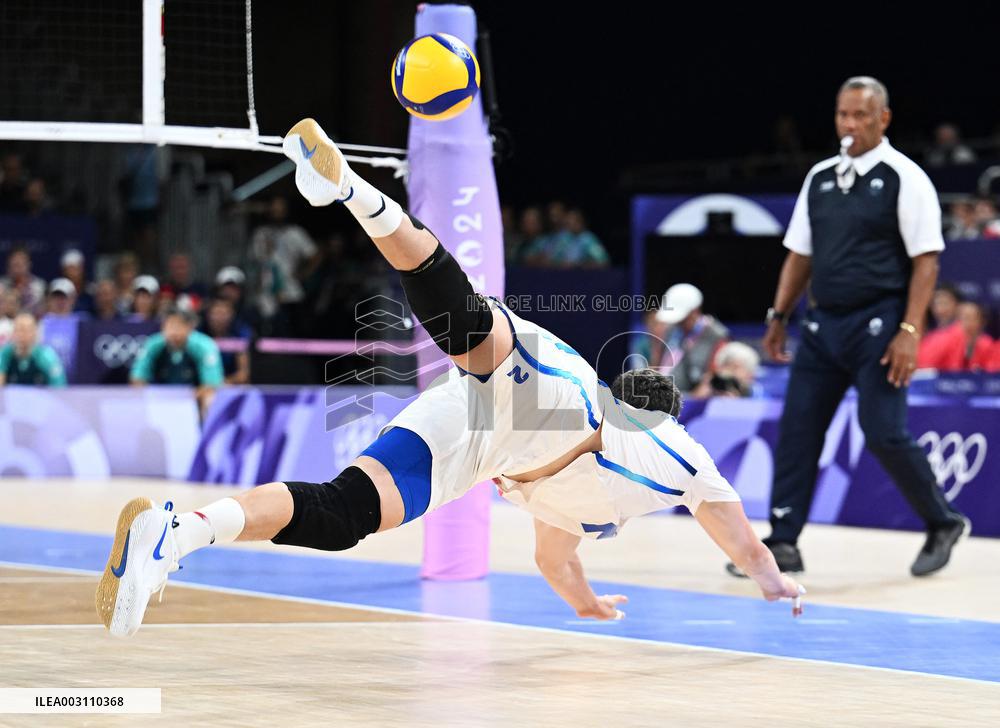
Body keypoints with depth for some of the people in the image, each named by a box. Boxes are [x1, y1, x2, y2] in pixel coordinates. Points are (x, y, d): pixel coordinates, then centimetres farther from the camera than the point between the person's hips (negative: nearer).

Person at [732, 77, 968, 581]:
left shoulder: (903, 178, -6)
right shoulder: (820, 178, 12)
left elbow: (925, 260, -9)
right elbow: (800, 254, 19)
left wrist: (910, 331, -17)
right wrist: (779, 316, 11)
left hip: (877, 325, -6)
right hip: (824, 323, 6)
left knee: (883, 433, -10)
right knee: (797, 429, 1)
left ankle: (943, 524, 11)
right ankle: (782, 543, 6)